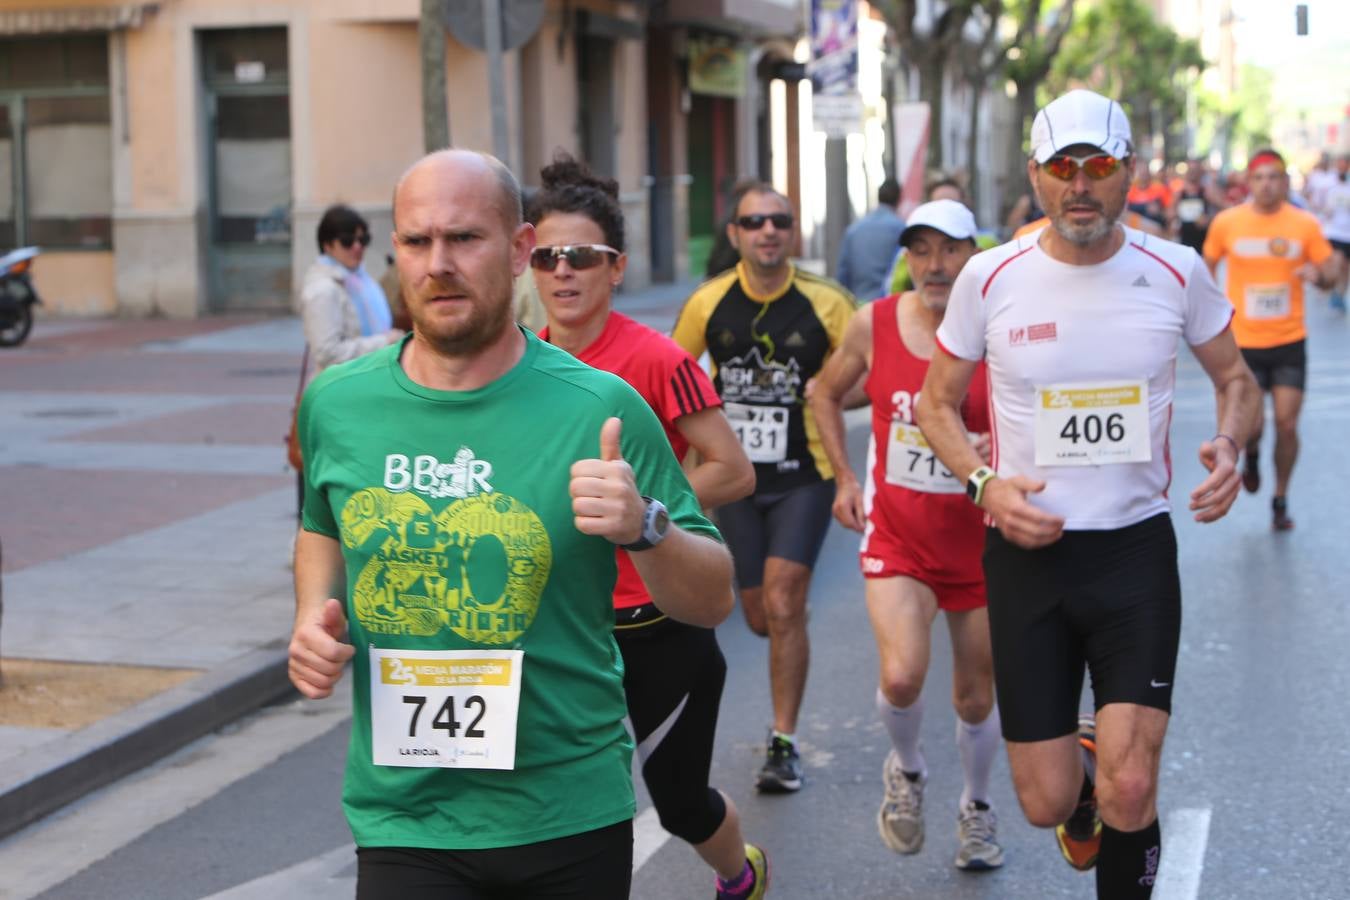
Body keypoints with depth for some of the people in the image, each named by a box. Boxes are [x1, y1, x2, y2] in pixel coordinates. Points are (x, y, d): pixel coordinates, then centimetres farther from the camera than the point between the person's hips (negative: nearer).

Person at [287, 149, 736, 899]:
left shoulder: (601, 409, -10)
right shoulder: (337, 403, -1)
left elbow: (714, 602, -4)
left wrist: (645, 527, -22)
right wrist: (313, 615, 1)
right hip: (403, 820, 1)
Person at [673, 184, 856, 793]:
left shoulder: (825, 302, -8)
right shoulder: (708, 303, -2)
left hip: (804, 475, -3)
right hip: (734, 476, 3)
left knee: (782, 605, -12)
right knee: (760, 617, 9)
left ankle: (784, 744, 0)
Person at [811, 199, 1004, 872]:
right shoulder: (874, 325, -5)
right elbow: (826, 394, 14)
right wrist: (844, 476, 7)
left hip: (979, 538, 0)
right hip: (895, 534, 0)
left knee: (976, 696, 12)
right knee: (901, 676, -21)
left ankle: (976, 806, 40)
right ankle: (906, 769, 13)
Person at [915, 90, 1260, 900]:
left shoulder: (1176, 272, -3)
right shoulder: (991, 278, -4)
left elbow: (1237, 381, 12)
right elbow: (938, 403, 8)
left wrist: (1229, 447, -10)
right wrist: (985, 484, -11)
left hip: (1138, 549, 0)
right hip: (1028, 551, 0)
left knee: (1129, 793, -13)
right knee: (1047, 803, 4)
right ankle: (1080, 770, 42)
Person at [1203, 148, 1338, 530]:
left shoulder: (1305, 224, -4)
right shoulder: (1226, 222, -4)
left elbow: (1330, 272, 2)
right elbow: (1208, 265, 12)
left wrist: (1318, 273, -21)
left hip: (1289, 341, 1)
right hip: (1243, 342, 0)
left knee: (1287, 424, -1)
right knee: (1250, 425, -4)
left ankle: (1280, 499, 21)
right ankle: (1252, 455, 35)